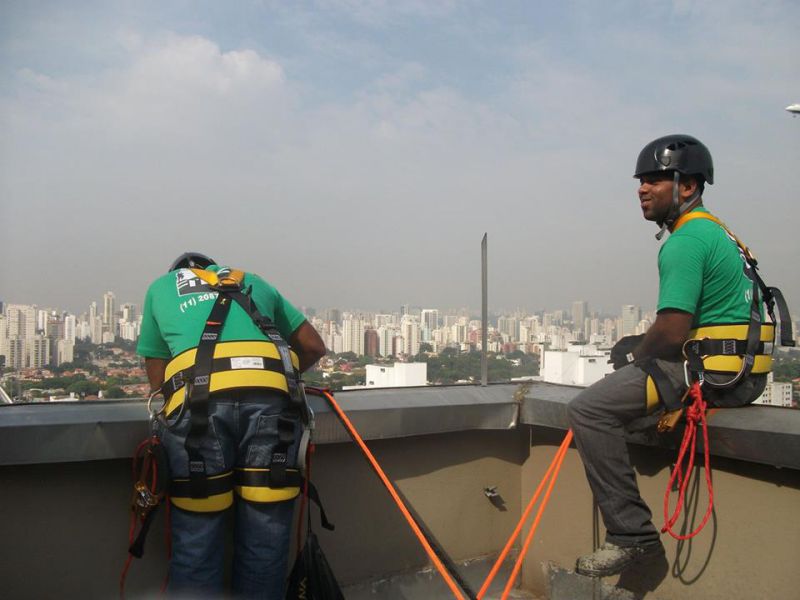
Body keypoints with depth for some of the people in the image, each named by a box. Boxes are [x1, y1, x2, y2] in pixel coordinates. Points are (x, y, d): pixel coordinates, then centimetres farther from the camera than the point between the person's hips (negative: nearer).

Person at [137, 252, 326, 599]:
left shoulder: (159, 287, 31)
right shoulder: (252, 281, 34)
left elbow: (157, 379, 26)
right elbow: (314, 347, 33)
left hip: (198, 401, -1)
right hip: (271, 397, 2)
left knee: (197, 544, 6)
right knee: (264, 543, 10)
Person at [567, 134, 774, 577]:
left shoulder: (685, 241, -15)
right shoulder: (715, 231, 19)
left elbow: (672, 331, -22)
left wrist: (639, 354, -1)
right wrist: (635, 350, 15)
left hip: (713, 372, -11)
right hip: (739, 367, 11)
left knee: (588, 408, -17)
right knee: (625, 349, 29)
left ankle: (632, 533, -14)